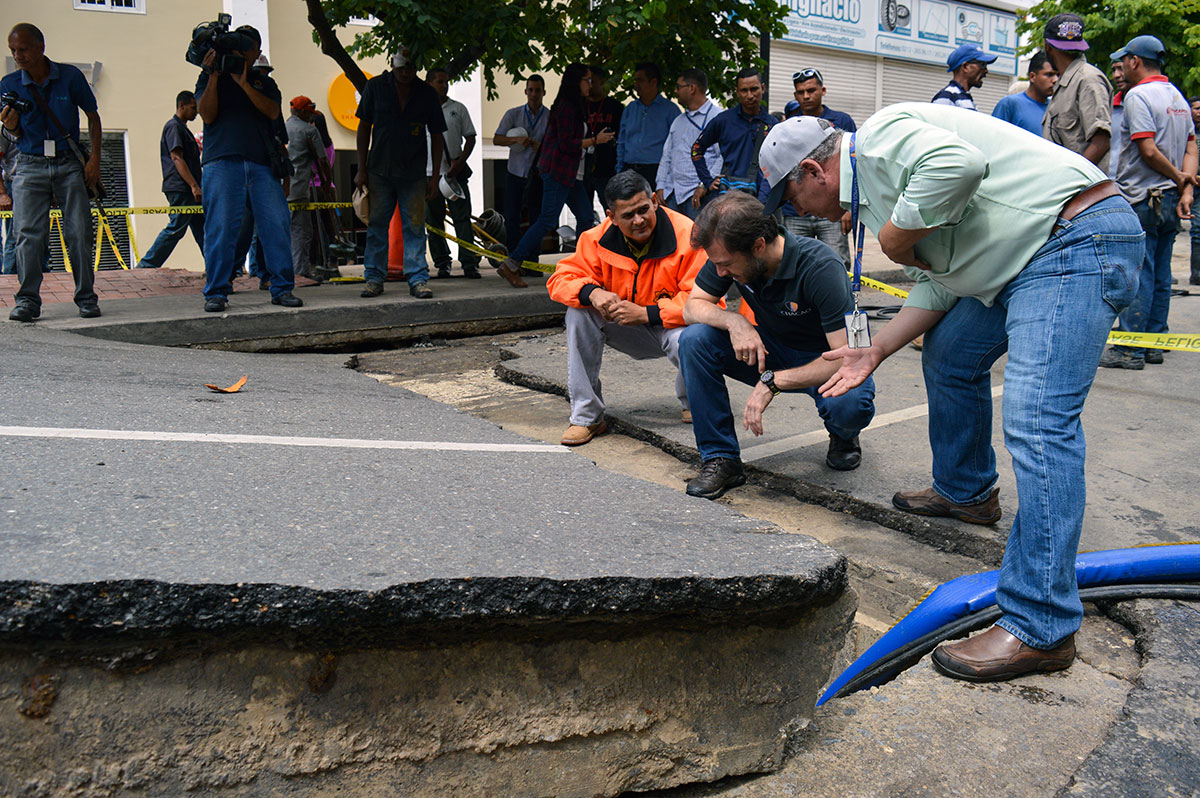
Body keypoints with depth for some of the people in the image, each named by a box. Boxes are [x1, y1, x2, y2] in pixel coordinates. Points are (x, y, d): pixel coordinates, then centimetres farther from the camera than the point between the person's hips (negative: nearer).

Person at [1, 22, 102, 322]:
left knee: (79, 232, -4)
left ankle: (86, 297, 5)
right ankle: (27, 300, -5)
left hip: (69, 163, -1)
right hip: (30, 165, 1)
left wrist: (94, 159, 1)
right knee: (28, 233, -8)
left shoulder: (70, 76, -1)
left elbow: (93, 116, 9)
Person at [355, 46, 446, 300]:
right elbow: (364, 128, 5)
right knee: (376, 226, 3)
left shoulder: (427, 94, 0)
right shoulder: (375, 87, 0)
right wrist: (362, 169, 0)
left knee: (414, 227, -2)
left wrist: (435, 177, 0)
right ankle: (374, 278, 11)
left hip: (414, 174, 0)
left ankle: (418, 279, 2)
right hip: (379, 171, 1)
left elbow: (436, 136, 5)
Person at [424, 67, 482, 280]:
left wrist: (460, 161, -6)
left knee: (462, 217, -5)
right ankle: (442, 264, 13)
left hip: (455, 172, 0)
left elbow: (470, 137, 9)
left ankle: (469, 264, -5)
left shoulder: (458, 108, 8)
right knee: (434, 221, 4)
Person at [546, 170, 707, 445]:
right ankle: (586, 416, -13)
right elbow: (561, 279, -7)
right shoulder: (599, 238, -9)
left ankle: (693, 403, 1)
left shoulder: (687, 235, -21)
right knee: (579, 313, -20)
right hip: (628, 330, 4)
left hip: (673, 327, -4)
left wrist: (645, 313, -32)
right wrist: (592, 292, -30)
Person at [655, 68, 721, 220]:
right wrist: (660, 186, 10)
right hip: (672, 194, 7)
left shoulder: (717, 117, -2)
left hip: (698, 195, -7)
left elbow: (723, 157, -11)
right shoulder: (678, 121, 23)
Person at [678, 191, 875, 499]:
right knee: (694, 339, -20)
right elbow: (692, 306, -7)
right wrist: (734, 321, -28)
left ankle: (842, 435, 4)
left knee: (851, 405, -38)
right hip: (771, 350, 4)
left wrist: (772, 382, -36)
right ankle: (721, 458, -10)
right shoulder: (729, 254, -17)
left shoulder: (820, 266, -31)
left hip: (823, 363, -4)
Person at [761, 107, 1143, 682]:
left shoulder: (881, 138, -12)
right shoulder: (874, 186, 19)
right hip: (1030, 256, 11)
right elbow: (936, 285, 19)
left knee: (1038, 423, -20)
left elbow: (958, 164, -33)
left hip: (1079, 236, -11)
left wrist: (896, 236, -18)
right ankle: (965, 493, 44)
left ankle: (1040, 630, -18)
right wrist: (874, 352, 15)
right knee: (947, 355, 24)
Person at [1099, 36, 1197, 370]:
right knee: (1160, 275, 11)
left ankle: (1130, 349, -4)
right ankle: (1154, 344, 17)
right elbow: (1191, 147, 10)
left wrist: (1178, 178, -6)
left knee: (1136, 274, -7)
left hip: (1142, 198, -9)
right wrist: (1185, 187, 1)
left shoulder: (1137, 95, -11)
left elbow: (1148, 150, -19)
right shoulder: (1178, 96, 16)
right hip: (1170, 199, 9)